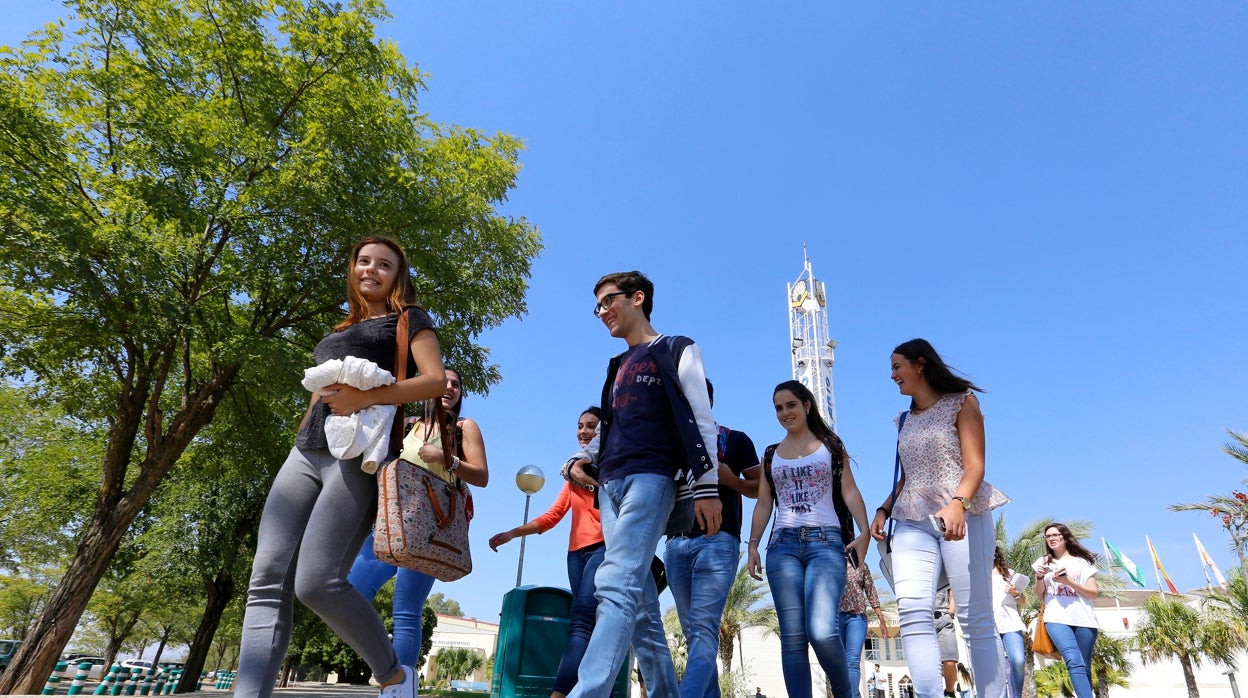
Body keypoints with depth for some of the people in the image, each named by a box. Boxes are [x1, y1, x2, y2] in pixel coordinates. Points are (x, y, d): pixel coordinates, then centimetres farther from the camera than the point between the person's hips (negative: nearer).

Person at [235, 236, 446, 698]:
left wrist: (366, 398, -17)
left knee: (316, 582, -17)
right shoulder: (341, 331, 28)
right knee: (267, 581, -7)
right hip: (307, 451, 7)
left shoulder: (408, 319, 9)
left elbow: (436, 380, -6)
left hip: (362, 450, -7)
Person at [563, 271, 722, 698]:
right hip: (610, 484, 7)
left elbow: (702, 421, -2)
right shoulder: (618, 367, 27)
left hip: (651, 478, -7)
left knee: (617, 586, -22)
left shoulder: (676, 350, 7)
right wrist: (578, 460, 10)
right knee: (641, 603, 4)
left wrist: (707, 486, -12)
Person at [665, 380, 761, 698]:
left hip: (718, 540, -5)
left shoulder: (735, 440, 7)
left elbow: (759, 488, 8)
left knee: (704, 627, -14)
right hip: (676, 543, 5)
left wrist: (731, 479, -10)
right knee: (691, 632, 6)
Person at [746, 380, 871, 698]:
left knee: (822, 631, -16)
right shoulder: (771, 455, 17)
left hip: (826, 542, -3)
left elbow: (850, 491, 4)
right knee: (792, 637, -2)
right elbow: (763, 504, 15)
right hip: (783, 544, 3)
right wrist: (753, 545, 4)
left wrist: (865, 532, -11)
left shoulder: (831, 445, 12)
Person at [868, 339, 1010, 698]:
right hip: (912, 522, 4)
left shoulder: (961, 402, 5)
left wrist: (957, 505, -25)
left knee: (976, 618, -4)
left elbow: (975, 465, -7)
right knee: (912, 610, -15)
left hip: (962, 516, -4)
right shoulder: (906, 421, 21)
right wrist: (883, 510, 5)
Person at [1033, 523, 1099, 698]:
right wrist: (1039, 577, -5)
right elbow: (1039, 594, 14)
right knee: (1074, 662, -20)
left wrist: (1069, 581, -9)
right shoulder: (1044, 562, 17)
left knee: (1084, 666, 1)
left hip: (1084, 620, 1)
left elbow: (1093, 593, 6)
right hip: (1057, 619, -1)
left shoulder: (1082, 562, 13)